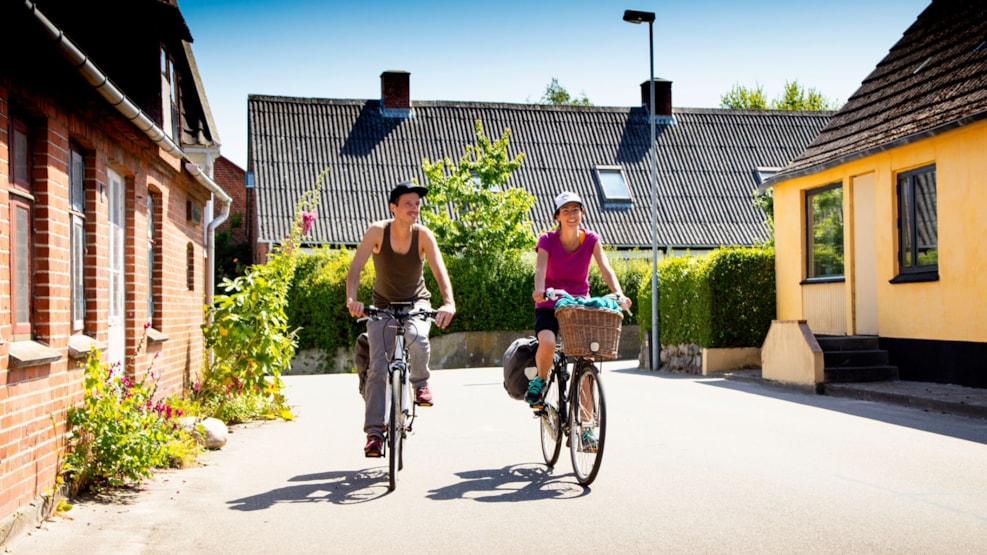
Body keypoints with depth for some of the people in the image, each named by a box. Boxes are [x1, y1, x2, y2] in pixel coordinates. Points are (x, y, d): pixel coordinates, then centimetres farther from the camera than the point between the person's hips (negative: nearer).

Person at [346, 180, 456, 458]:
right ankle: (374, 431, -3)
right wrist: (352, 298, -42)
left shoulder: (423, 235, -17)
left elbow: (439, 270, -27)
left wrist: (449, 302, -44)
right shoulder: (377, 231, -18)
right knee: (377, 367, -9)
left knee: (416, 337, -33)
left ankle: (420, 382, -2)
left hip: (416, 302, 0)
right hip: (383, 305, 0)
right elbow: (355, 267, -24)